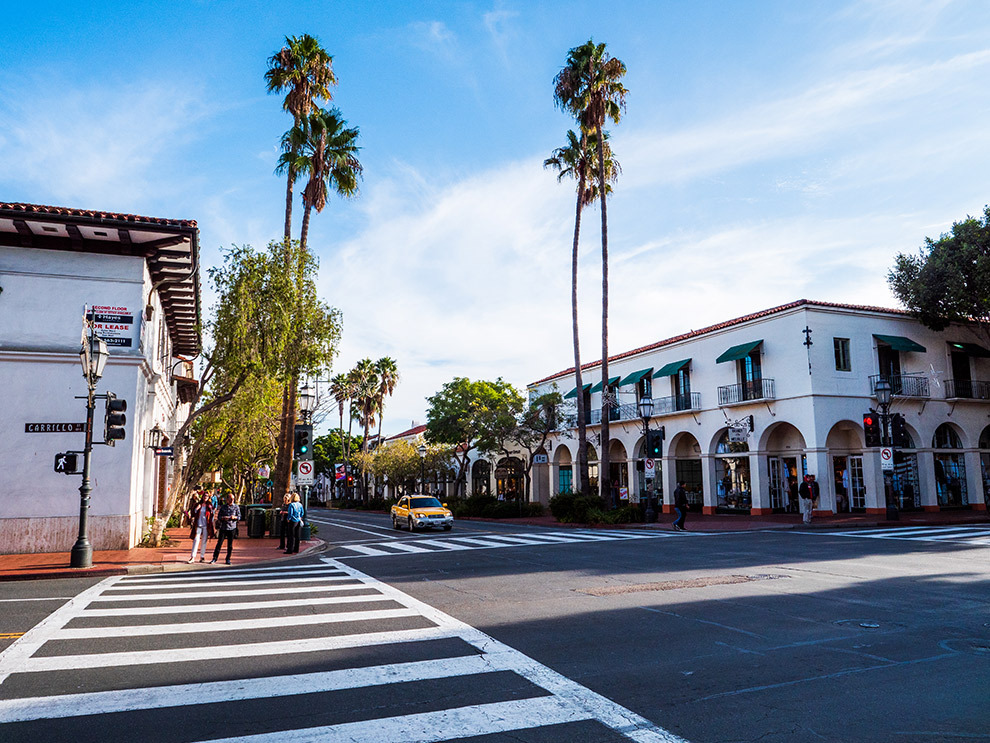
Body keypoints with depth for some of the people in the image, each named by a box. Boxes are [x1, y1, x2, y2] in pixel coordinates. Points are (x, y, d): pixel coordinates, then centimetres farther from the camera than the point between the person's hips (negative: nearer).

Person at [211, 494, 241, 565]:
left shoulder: (236, 507, 6)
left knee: (230, 545, 3)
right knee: (219, 543, -3)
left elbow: (239, 517, 6)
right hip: (223, 527, 0)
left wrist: (234, 517, -15)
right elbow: (219, 516, 7)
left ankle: (228, 559, 13)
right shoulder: (223, 507, 7)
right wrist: (223, 518, -13)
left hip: (232, 528, 0)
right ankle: (214, 558, 5)